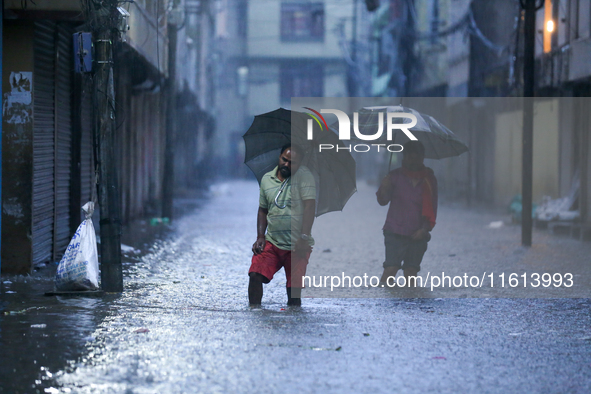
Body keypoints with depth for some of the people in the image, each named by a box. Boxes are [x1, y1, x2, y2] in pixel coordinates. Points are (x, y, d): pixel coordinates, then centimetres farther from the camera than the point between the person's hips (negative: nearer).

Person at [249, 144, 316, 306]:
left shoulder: (304, 175, -5)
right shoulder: (267, 179, 10)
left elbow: (310, 206, -14)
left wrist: (304, 237, -22)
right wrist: (260, 236, 6)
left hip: (297, 246, -3)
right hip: (271, 243, 3)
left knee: (294, 291, -4)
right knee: (255, 275, -15)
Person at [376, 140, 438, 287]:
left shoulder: (429, 180, 7)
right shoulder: (395, 176, 1)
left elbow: (432, 208, 9)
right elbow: (382, 201, -6)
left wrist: (424, 229, -5)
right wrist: (384, 189, -28)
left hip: (418, 235, 2)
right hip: (395, 232, -2)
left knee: (411, 272, 0)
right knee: (391, 268, -13)